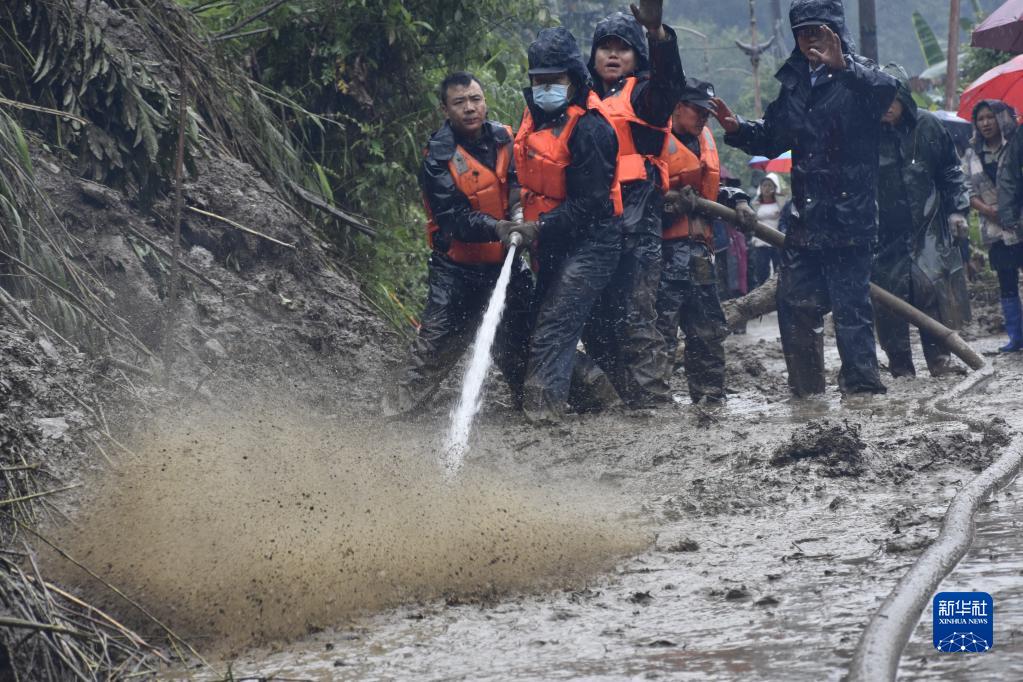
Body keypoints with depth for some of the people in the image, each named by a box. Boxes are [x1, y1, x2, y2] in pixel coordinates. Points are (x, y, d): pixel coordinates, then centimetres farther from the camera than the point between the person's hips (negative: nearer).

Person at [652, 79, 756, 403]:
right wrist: (673, 202, -22)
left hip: (698, 248, 9)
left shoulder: (704, 139, 18)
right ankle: (656, 392, -13)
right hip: (668, 249, -9)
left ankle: (710, 395, 20)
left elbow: (717, 183, 29)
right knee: (662, 324, -13)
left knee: (708, 327, 13)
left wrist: (737, 201, 11)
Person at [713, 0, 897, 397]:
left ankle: (862, 383, -4)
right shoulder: (794, 84, 16)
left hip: (850, 214, -8)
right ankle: (806, 389, 19)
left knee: (851, 303, -8)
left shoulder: (857, 77, -6)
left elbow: (886, 90, -30)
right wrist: (737, 129, 9)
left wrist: (843, 66, -43)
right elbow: (772, 140, 27)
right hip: (806, 219, 8)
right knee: (795, 304, 10)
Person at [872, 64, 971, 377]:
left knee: (934, 288, -7)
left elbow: (951, 171, 14)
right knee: (890, 296, -3)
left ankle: (940, 358, -2)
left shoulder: (928, 126, 4)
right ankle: (900, 365, 4)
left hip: (927, 227, 1)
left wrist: (957, 210, 8)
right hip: (884, 232, -1)